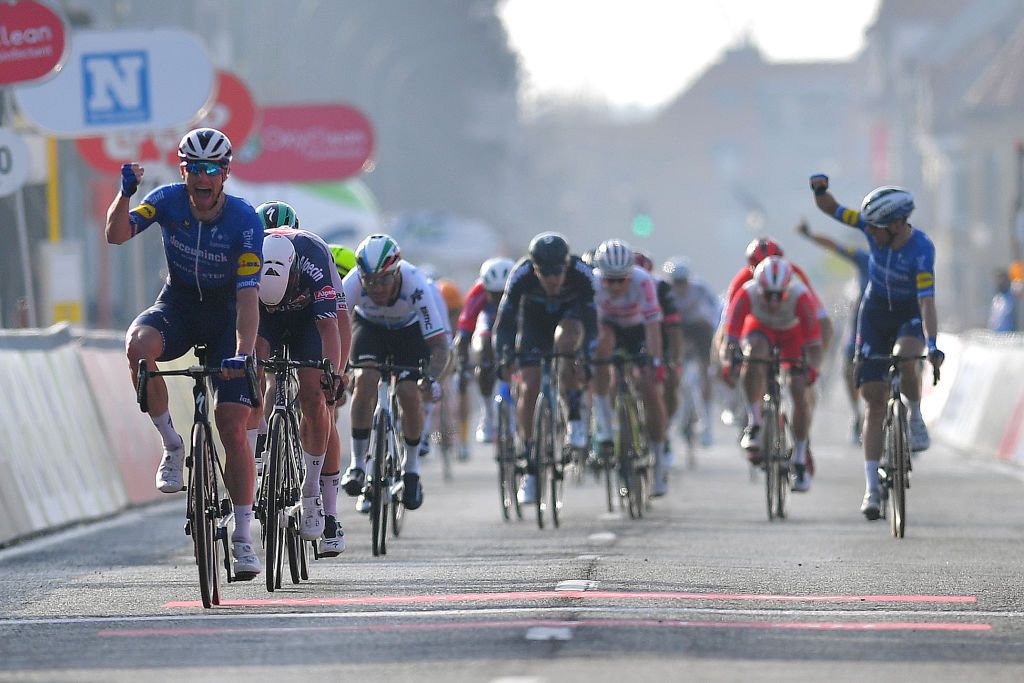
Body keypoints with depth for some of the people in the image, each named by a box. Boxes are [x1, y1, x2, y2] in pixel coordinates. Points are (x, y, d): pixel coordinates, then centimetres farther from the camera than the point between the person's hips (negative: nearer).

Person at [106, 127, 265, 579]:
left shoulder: (244, 220, -21)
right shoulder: (168, 200, -13)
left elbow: (248, 295, -26)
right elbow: (116, 235, -24)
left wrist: (243, 353, -38)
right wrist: (125, 193, -40)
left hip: (225, 312, -2)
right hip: (178, 304, 2)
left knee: (232, 425, -12)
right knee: (139, 346, -35)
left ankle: (243, 537, -3)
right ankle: (171, 444, -13)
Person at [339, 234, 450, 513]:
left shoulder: (415, 285, -37)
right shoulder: (353, 284, -34)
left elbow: (439, 345, -37)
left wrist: (432, 379, -54)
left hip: (409, 330, -1)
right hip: (369, 326, 1)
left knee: (409, 394, -18)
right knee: (365, 380, -26)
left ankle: (411, 467, 6)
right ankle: (357, 463, -12)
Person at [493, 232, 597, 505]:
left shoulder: (582, 273, -33)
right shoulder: (521, 275, -32)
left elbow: (592, 319, -31)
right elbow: (506, 319, -28)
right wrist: (503, 358, -40)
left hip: (571, 313, -1)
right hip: (534, 320, 1)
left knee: (566, 339, -38)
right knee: (529, 389, -13)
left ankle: (575, 417, -21)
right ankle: (530, 469, -3)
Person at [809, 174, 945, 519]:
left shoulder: (921, 250, -30)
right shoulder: (873, 226, -18)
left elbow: (927, 301, -37)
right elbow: (831, 209, -7)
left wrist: (932, 345, -48)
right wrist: (820, 189, -28)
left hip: (911, 314, -3)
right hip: (875, 313, 3)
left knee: (904, 361, -38)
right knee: (874, 401, -2)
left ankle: (916, 417, -8)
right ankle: (872, 488, 0)